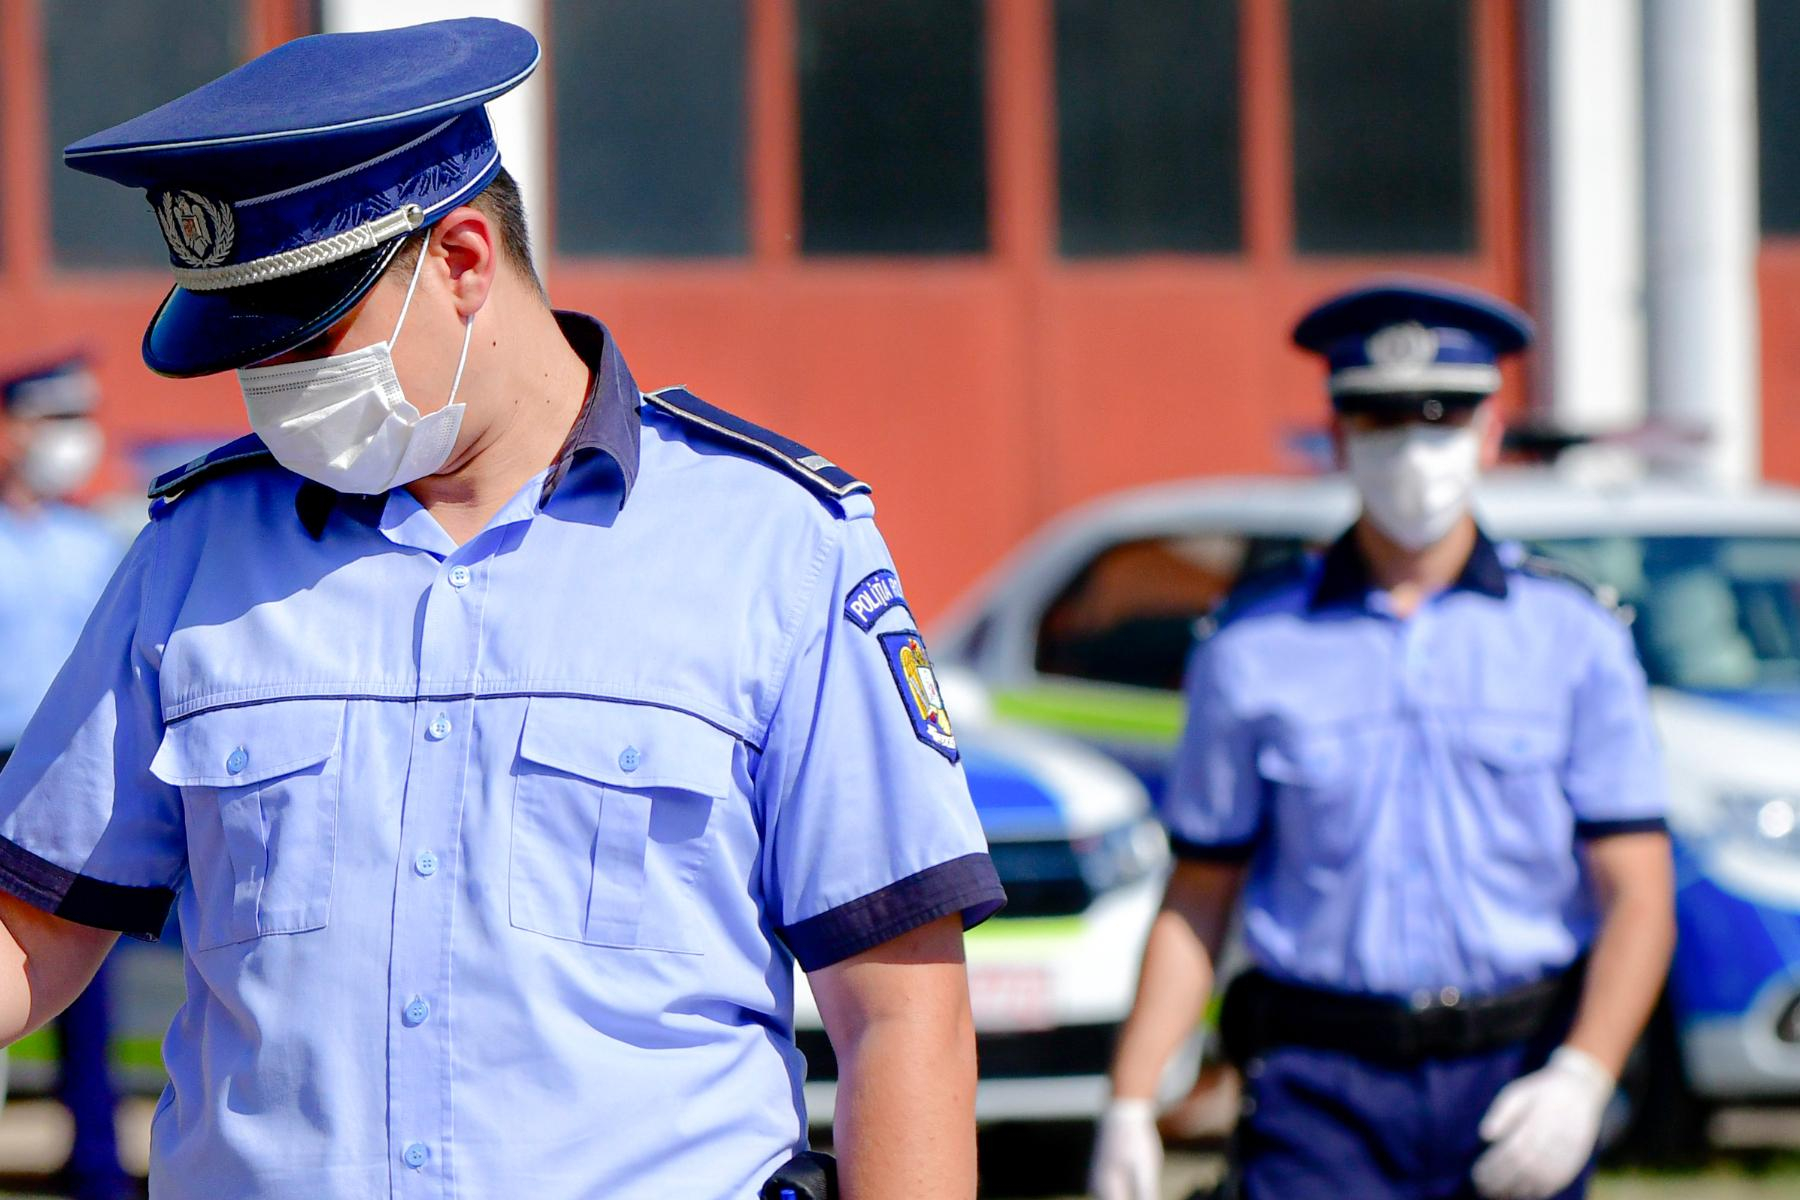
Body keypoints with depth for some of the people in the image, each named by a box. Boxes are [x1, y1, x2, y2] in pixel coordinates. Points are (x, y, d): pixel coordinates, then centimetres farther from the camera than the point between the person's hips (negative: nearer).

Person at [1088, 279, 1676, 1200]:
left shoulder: (1576, 639, 5)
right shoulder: (1252, 647, 6)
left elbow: (1637, 897, 0)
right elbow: (1196, 900, 9)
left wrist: (1580, 1079, -16)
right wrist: (1131, 1102, -1)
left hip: (1517, 1091, 1)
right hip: (1325, 1096, -1)